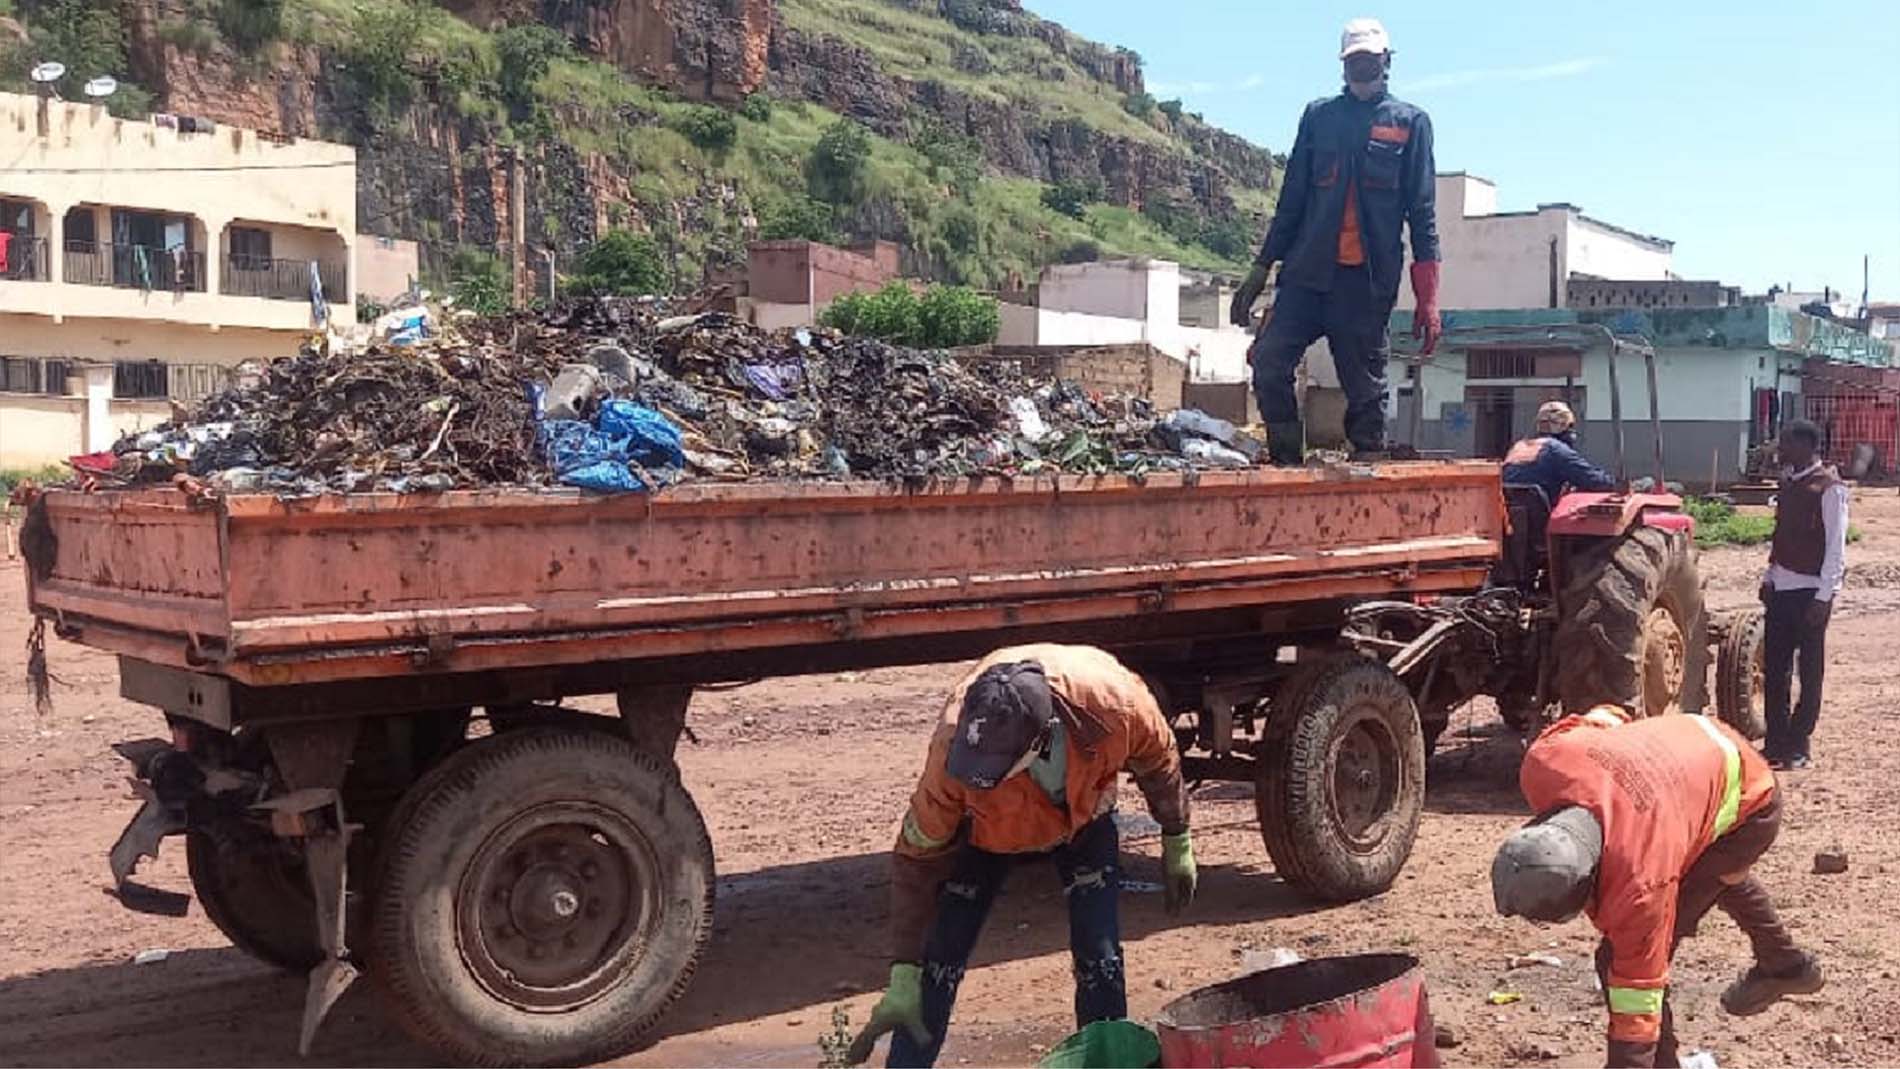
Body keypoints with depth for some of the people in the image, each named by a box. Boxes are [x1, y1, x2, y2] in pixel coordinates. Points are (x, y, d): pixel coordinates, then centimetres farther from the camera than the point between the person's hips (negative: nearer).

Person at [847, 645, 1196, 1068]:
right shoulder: (952, 748, -41)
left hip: (1083, 813, 1)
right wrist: (903, 977, -26)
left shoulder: (1113, 702, -40)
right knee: (940, 960, -8)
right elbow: (917, 861, -26)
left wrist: (1178, 843, 0)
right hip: (987, 823, -1)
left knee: (1100, 960, -6)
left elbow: (1159, 760, -14)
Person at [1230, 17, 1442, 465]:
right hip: (1308, 272, 2)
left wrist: (1427, 295, -4)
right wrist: (1262, 267, 10)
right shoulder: (1318, 116, 14)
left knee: (1366, 390, 1)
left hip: (1370, 279, -2)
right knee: (1268, 362, -11)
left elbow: (1422, 210, 3)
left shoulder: (1410, 122, 8)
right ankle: (1286, 462, 1)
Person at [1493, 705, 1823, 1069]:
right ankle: (1785, 965, 68)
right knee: (1721, 872, 40)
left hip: (1748, 804, -8)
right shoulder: (1541, 764, -32)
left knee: (1633, 957, -17)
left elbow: (1637, 1007, -33)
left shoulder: (1638, 883, -43)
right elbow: (1578, 723, -7)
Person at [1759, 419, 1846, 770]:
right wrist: (1769, 578, 14)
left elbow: (1836, 547, -14)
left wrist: (1824, 597, -17)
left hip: (1811, 590, -7)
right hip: (1782, 588, 8)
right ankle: (1775, 741, 17)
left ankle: (1798, 745, 9)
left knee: (1810, 668, 2)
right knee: (1774, 665, 9)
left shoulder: (1829, 488, -12)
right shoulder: (1789, 482, 11)